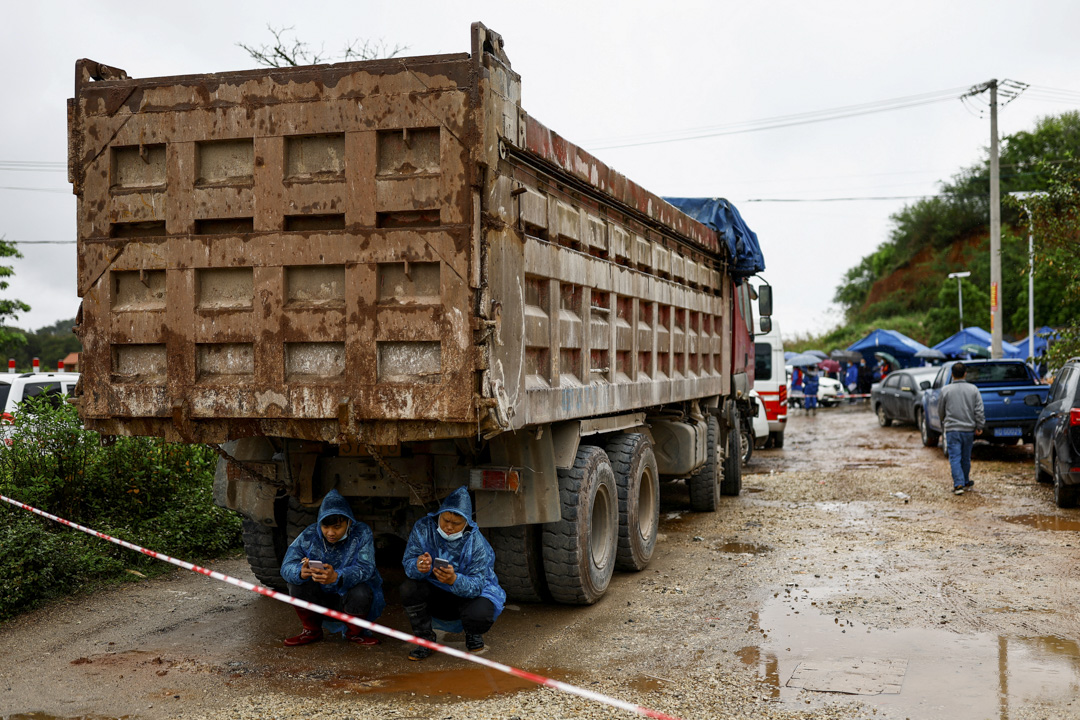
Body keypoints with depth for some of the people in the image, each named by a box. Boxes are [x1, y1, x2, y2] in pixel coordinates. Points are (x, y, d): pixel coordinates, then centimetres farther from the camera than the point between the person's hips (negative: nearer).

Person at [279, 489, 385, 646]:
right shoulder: (309, 536, -10)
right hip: (320, 598, 2)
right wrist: (301, 572, -44)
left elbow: (365, 568, -28)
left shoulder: (361, 534, -15)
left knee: (361, 593, -34)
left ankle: (354, 633, 0)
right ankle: (312, 631, 2)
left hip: (348, 596, -2)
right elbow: (287, 566, -18)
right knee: (297, 582, -22)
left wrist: (336, 577, -49)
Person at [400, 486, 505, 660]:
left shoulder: (476, 542, -21)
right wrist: (418, 567, -44)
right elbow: (408, 562, -18)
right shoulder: (423, 528, -14)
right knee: (409, 588, -27)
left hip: (470, 594, -2)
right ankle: (424, 639, -4)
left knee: (479, 613, -35)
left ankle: (473, 636, 6)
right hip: (435, 594, 2)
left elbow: (476, 585, -26)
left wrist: (454, 579, -49)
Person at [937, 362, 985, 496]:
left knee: (955, 458, -3)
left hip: (952, 429, -2)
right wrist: (979, 427, 5)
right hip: (969, 429, 3)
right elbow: (979, 411, -2)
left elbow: (940, 411, 5)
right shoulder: (973, 389, -1)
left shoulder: (945, 390, -5)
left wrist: (943, 423, 24)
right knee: (966, 457, 16)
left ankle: (958, 485, -13)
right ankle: (966, 482, 29)